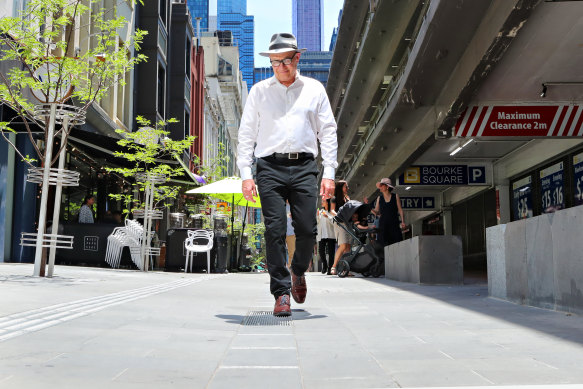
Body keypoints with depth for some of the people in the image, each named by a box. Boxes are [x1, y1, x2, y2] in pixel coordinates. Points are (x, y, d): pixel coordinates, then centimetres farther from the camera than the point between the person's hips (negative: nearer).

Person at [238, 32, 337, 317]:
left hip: (304, 167, 1)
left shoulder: (314, 89, 13)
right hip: (270, 167, 0)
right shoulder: (259, 91, 12)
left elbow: (328, 131, 11)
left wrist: (329, 173, 2)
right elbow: (246, 133, 11)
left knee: (307, 229, -4)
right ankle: (281, 294, 1)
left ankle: (298, 272, 26)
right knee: (275, 231, -7)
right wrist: (246, 174, 1)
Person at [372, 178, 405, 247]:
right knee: (383, 244, -5)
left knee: (396, 242, -8)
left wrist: (402, 221, -5)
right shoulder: (379, 198, 10)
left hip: (394, 223, -2)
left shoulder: (395, 196, 5)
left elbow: (400, 210, 5)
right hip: (383, 224, 2)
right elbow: (377, 212, 9)